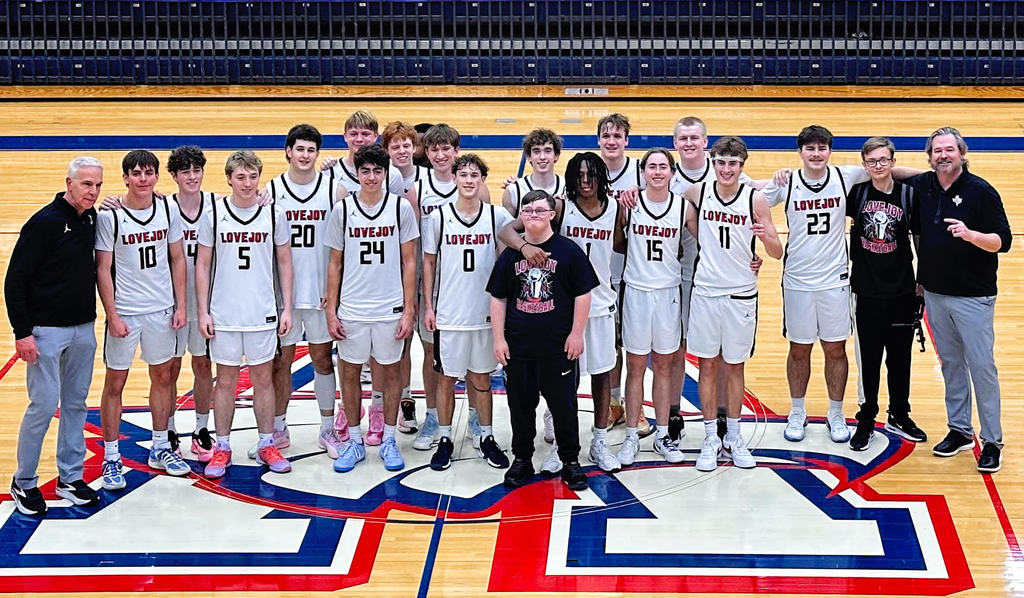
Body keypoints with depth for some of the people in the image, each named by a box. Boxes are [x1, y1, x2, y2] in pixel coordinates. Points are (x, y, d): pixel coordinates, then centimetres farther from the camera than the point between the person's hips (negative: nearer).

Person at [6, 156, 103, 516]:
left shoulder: (92, 219, 5)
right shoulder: (45, 222, -15)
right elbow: (15, 279, -14)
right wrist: (22, 332, -17)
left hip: (84, 329, 7)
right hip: (47, 329, -7)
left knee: (76, 404, 12)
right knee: (44, 405, -4)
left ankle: (70, 478, 22)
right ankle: (24, 483, 10)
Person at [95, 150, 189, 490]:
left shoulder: (168, 210, 1)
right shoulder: (110, 216, -11)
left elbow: (177, 259, 8)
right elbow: (103, 269, -8)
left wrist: (181, 306, 3)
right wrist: (112, 316, -13)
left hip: (162, 309, 4)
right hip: (124, 312, -4)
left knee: (162, 376, 13)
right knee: (115, 382, 2)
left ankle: (160, 448, 27)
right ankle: (111, 458, 9)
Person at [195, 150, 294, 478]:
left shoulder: (273, 214, 1)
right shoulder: (214, 215, -2)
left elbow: (284, 262, 8)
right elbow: (202, 265, 2)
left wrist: (287, 308, 3)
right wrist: (203, 312, -3)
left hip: (263, 314, 1)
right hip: (224, 315, -1)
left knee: (263, 379, 7)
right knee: (226, 381, 6)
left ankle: (266, 445, 17)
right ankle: (222, 448, 14)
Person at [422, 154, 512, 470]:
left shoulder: (498, 216, 0)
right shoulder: (439, 216, -2)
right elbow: (428, 263, 4)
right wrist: (428, 307, 0)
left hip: (486, 311, 1)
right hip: (448, 312, -1)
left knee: (481, 376, 10)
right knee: (446, 376, 6)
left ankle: (485, 437, 21)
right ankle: (444, 439, 16)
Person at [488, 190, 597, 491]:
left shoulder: (569, 251, -2)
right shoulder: (510, 254, 6)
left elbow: (583, 294, -1)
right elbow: (498, 297, 10)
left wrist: (576, 333, -5)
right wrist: (499, 338, 5)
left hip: (559, 347, -3)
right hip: (518, 347, 3)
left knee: (564, 406, 3)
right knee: (521, 406, 10)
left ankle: (570, 462, 15)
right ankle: (522, 460, 23)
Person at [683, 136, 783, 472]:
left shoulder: (755, 199, -6)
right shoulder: (697, 193, -4)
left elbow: (777, 253, -4)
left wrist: (766, 237, -27)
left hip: (741, 293, 0)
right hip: (705, 290, 1)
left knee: (734, 367, 9)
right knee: (708, 366, 5)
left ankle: (733, 438, 20)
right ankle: (710, 439, 14)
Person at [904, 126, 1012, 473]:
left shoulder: (981, 191, -9)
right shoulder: (920, 187, 3)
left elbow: (1002, 241, -11)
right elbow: (916, 231, 22)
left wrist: (970, 234, -27)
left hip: (973, 297, -5)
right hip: (934, 293, 5)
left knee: (981, 366, -3)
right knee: (951, 364, 12)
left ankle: (992, 441, 3)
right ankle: (959, 430, 22)